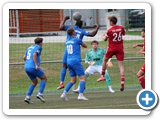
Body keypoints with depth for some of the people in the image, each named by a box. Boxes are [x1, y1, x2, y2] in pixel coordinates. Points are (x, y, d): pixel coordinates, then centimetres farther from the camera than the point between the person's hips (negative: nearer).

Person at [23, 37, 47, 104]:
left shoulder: (30, 47, 22)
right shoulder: (38, 47, -1)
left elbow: (24, 57, 19)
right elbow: (34, 55, -19)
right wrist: (36, 65, -21)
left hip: (26, 67, 8)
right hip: (33, 67, -8)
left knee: (35, 82, 19)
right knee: (44, 78, 8)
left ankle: (27, 97, 5)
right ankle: (40, 94, -6)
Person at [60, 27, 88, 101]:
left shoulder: (67, 41, 14)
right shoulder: (77, 40, -4)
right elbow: (85, 46, 13)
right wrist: (81, 44, 33)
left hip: (69, 62, 7)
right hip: (75, 61, -7)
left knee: (73, 80, 12)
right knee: (82, 78, -5)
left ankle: (64, 94, 0)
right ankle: (80, 95, -18)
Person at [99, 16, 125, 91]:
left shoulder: (110, 30, -13)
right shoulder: (121, 28, -2)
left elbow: (105, 39, 1)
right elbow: (123, 34, 20)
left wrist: (103, 36, 22)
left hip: (112, 48, -3)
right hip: (120, 48, 3)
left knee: (105, 60, 23)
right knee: (121, 65, -2)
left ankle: (102, 75, 26)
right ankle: (122, 82, -14)